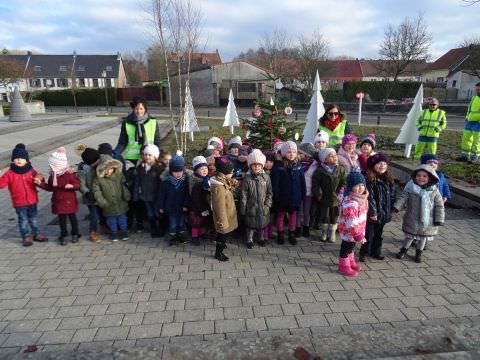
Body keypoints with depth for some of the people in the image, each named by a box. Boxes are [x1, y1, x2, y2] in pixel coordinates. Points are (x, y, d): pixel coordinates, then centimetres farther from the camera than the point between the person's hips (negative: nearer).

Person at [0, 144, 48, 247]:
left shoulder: (31, 171, -2)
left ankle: (35, 234, 30)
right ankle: (26, 236, 18)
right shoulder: (10, 173, -9)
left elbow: (38, 176, 8)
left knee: (33, 218, 17)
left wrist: (38, 178, -16)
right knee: (23, 219, 7)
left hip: (32, 200, 3)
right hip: (19, 202, -3)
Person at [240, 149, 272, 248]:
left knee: (262, 224, 17)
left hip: (263, 207, 2)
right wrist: (243, 209, -6)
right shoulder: (247, 178, -10)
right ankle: (249, 240, 32)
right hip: (251, 207, -2)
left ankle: (260, 238, 40)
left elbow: (269, 193, 1)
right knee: (251, 225, 11)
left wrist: (267, 205, -5)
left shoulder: (266, 177, -5)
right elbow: (243, 195, -7)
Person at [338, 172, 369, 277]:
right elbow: (351, 222, -31)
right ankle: (344, 267, 27)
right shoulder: (350, 203, -33)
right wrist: (358, 235, -24)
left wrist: (360, 232, 21)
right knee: (346, 247, 9)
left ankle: (351, 262, 47)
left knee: (350, 246, 27)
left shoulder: (361, 198, 1)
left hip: (358, 230, 10)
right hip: (349, 231, -10)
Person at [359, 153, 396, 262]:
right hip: (372, 213, -6)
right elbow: (370, 197, -18)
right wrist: (373, 212, -18)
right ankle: (364, 253, 18)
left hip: (384, 212, 6)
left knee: (378, 234, 19)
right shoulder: (370, 180, -16)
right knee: (369, 234, 3)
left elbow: (392, 195, 10)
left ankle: (375, 252, 33)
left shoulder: (389, 179, 4)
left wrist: (392, 208, 7)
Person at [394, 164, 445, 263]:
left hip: (427, 221, 1)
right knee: (409, 236, 14)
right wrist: (396, 207, -27)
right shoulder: (411, 188, -10)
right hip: (412, 219, -1)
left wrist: (439, 219, -6)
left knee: (423, 237, 17)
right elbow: (403, 198, -12)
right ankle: (404, 250, 34)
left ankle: (418, 253, 36)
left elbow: (439, 206, -4)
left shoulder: (434, 191, -8)